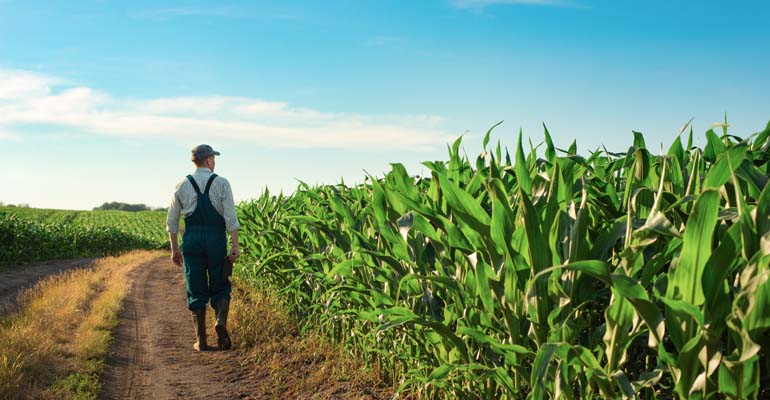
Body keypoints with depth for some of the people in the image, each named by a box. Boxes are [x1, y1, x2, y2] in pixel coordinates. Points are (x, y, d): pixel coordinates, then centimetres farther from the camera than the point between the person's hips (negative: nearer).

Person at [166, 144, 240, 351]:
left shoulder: (182, 185, 7)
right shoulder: (222, 183, -1)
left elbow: (171, 221, 8)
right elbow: (231, 218, -9)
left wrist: (174, 249, 15)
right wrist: (235, 246, -7)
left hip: (192, 240, 2)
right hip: (216, 240, -2)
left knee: (196, 290, 7)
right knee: (220, 288, 11)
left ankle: (200, 340, 7)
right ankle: (221, 321, -16)